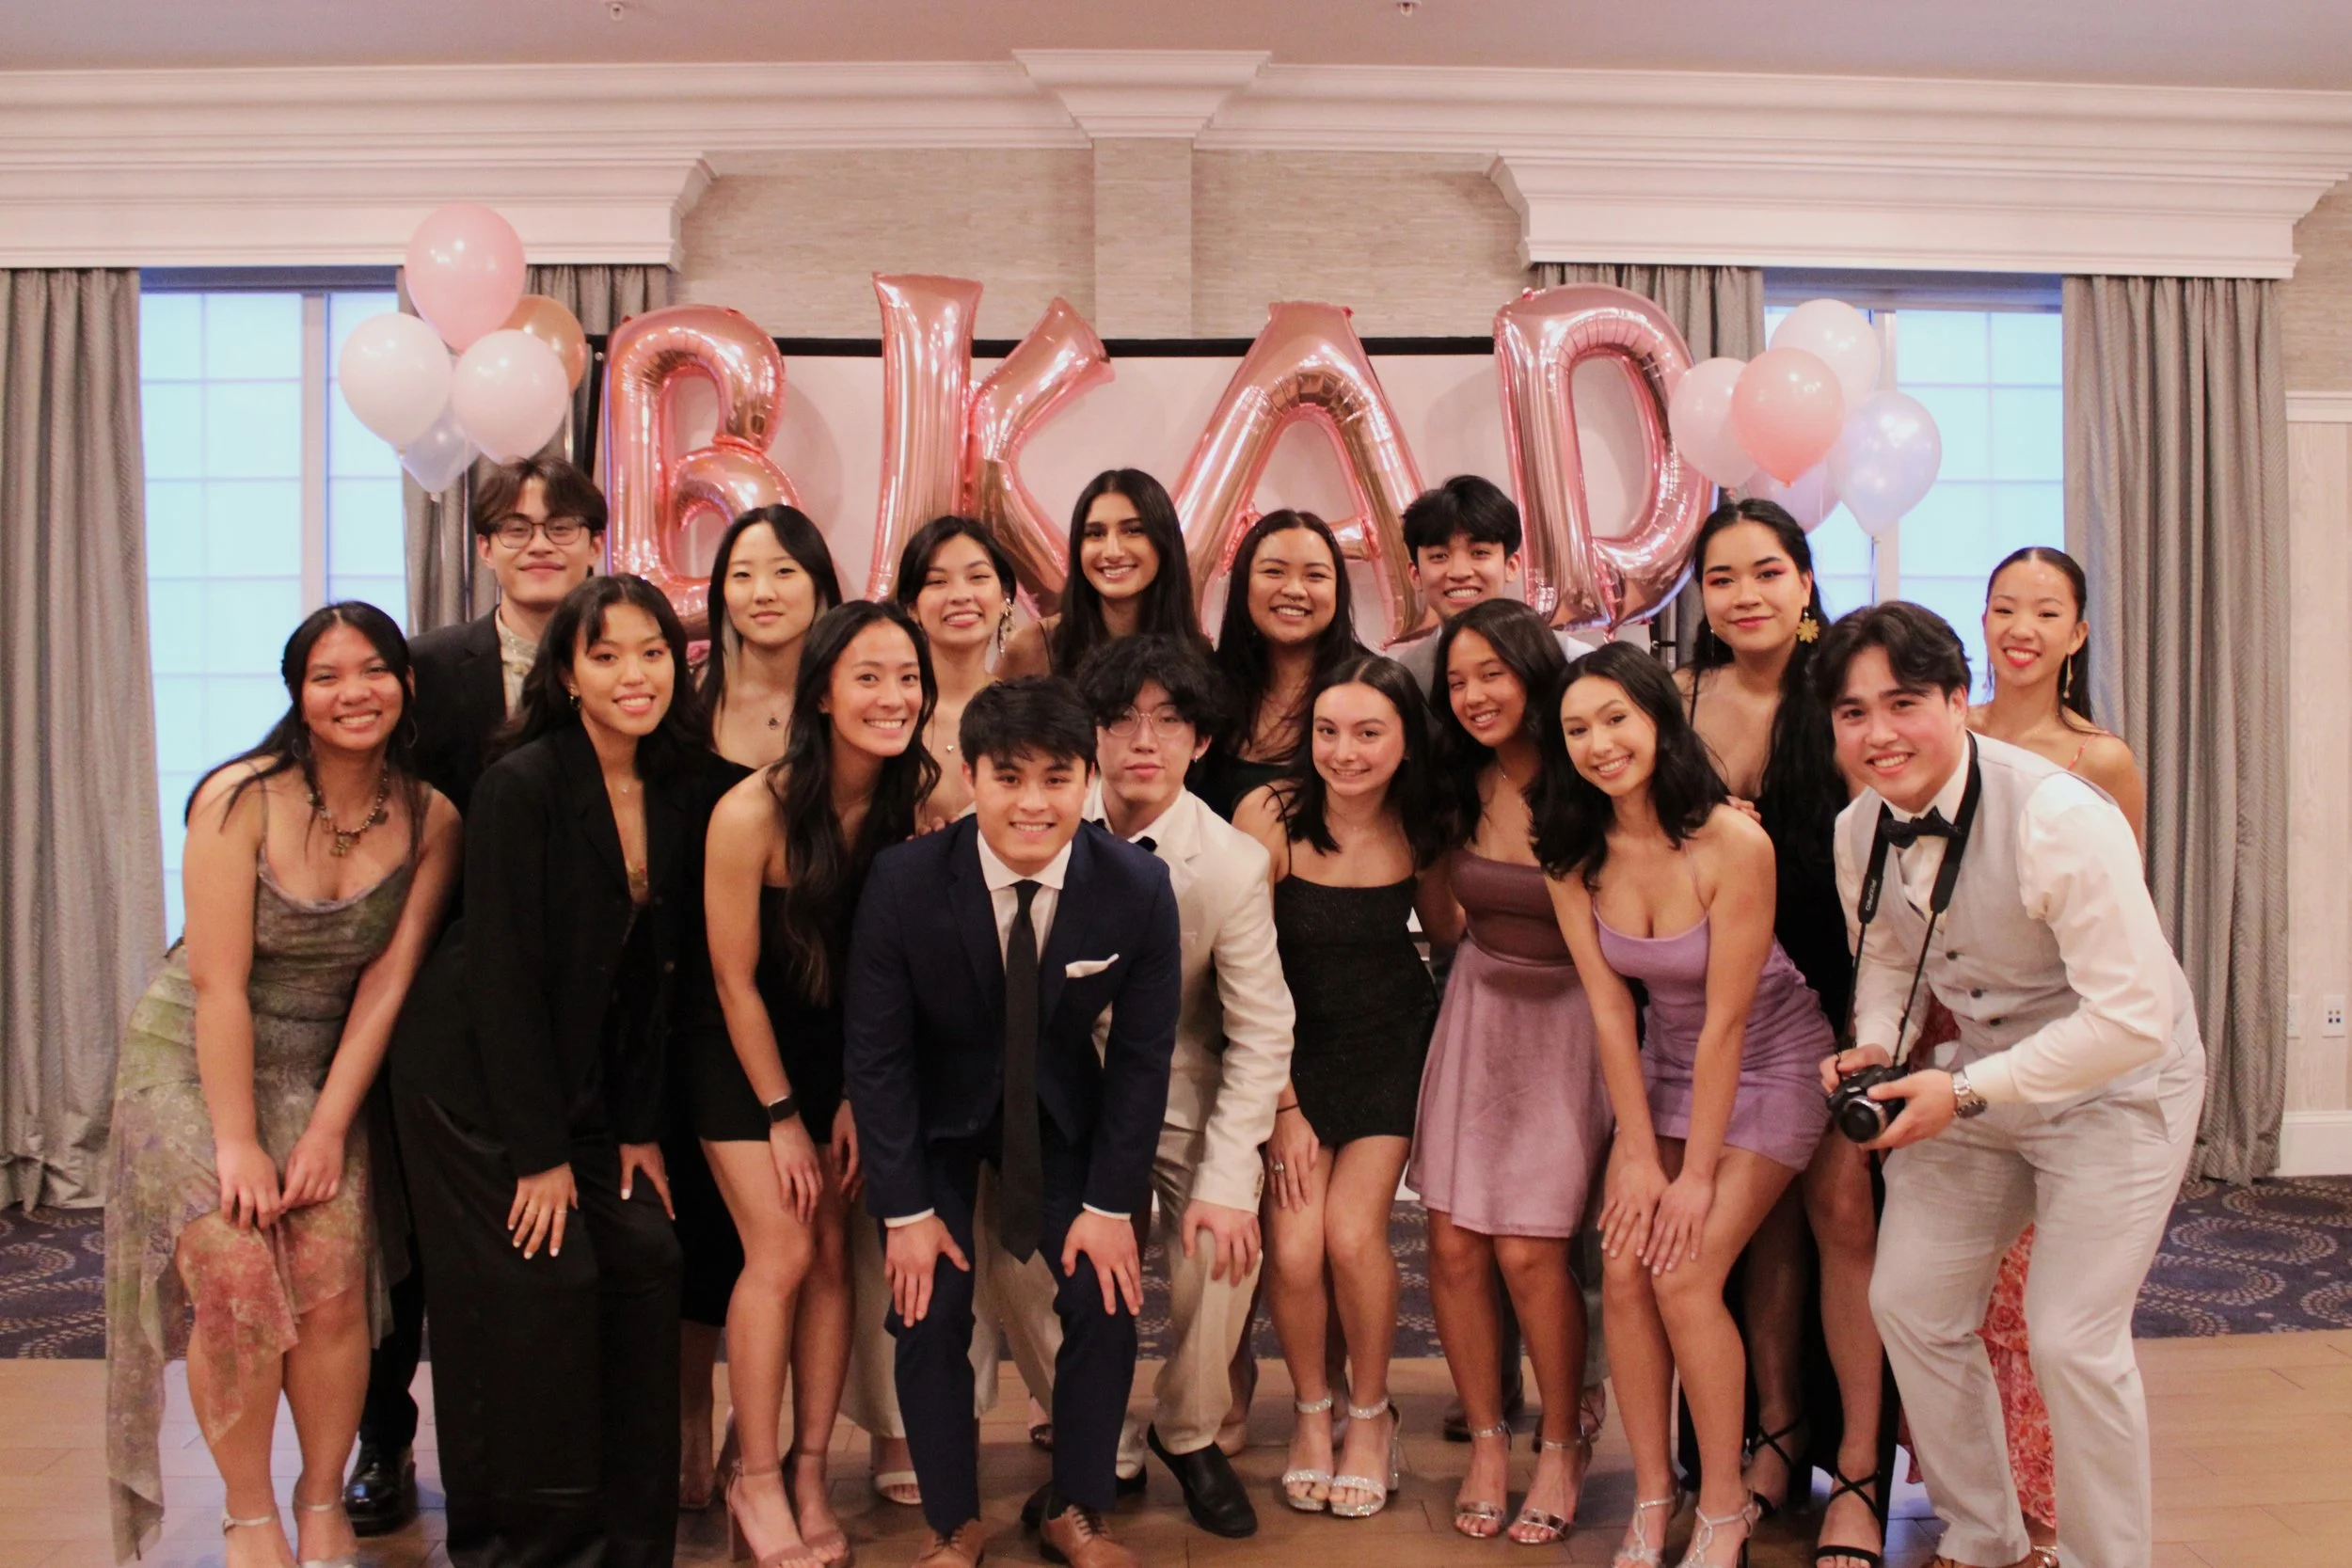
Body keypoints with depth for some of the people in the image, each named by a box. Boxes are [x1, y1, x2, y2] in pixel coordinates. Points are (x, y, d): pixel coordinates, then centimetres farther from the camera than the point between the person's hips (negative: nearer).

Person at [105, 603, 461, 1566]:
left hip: (325, 1066, 2)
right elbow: (218, 983, -16)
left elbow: (387, 980, -7)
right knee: (235, 1284, -14)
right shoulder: (240, 799, -16)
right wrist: (237, 1141, -16)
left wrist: (329, 1128, -11)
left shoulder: (430, 818, -7)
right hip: (195, 1058, -2)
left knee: (333, 1288, -10)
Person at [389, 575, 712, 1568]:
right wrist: (541, 1153, -18)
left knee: (646, 1264, -1)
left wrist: (639, 1127, 2)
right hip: (475, 1073, -6)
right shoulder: (523, 785, -19)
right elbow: (503, 974, -19)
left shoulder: (677, 791, -1)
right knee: (540, 1284, -6)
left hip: (583, 1078, 6)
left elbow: (654, 969, 4)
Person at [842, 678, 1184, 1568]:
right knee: (929, 1311, -9)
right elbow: (875, 1054, -15)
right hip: (934, 1111, -1)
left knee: (1107, 1300, -6)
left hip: (1060, 1108, 1)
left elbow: (1142, 1054, -11)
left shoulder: (1139, 887, -23)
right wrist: (906, 1209, -14)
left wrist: (1110, 1203, -10)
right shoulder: (903, 882, -26)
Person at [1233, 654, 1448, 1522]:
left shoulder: (1419, 826, -9)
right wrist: (1281, 1106, -11)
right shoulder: (1271, 815, -18)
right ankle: (1310, 1410, 16)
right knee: (1294, 1244, -14)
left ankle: (1372, 1413, 15)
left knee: (1353, 1233, -13)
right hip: (1292, 1048, -1)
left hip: (1391, 1044, 1)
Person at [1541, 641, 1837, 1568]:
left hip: (1770, 1062, -5)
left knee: (1684, 1275, -13)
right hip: (1664, 1062, 5)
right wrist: (1638, 1159, -10)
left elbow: (1728, 1021, -22)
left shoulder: (1734, 842, -26)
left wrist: (1698, 1175, -16)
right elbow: (1610, 1009, -8)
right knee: (1624, 1268, -7)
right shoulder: (1573, 853, -11)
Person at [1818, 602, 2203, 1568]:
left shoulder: (2059, 820, -30)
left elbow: (2132, 1018, -29)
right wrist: (1875, 1049, -10)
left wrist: (1966, 1091, -28)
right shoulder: (1860, 830, -8)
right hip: (1975, 1081, 7)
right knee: (1909, 1304, 7)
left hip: (2114, 1088, -6)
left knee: (2072, 1340, -9)